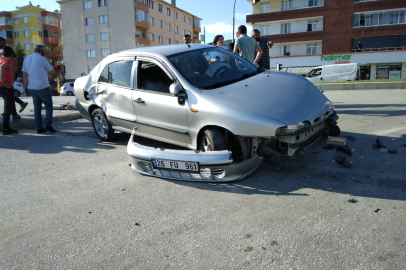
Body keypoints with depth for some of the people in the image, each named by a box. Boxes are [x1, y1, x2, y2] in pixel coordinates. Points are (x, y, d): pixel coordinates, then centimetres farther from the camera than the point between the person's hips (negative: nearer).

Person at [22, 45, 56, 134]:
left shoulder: (26, 59, 10)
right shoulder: (42, 59, -7)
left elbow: (24, 74, 9)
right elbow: (52, 71, 3)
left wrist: (25, 88, 12)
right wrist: (47, 60, 13)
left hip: (31, 88, 5)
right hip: (43, 87, -5)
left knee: (37, 107, 11)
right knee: (49, 106, 5)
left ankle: (39, 127, 6)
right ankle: (48, 124, -10)